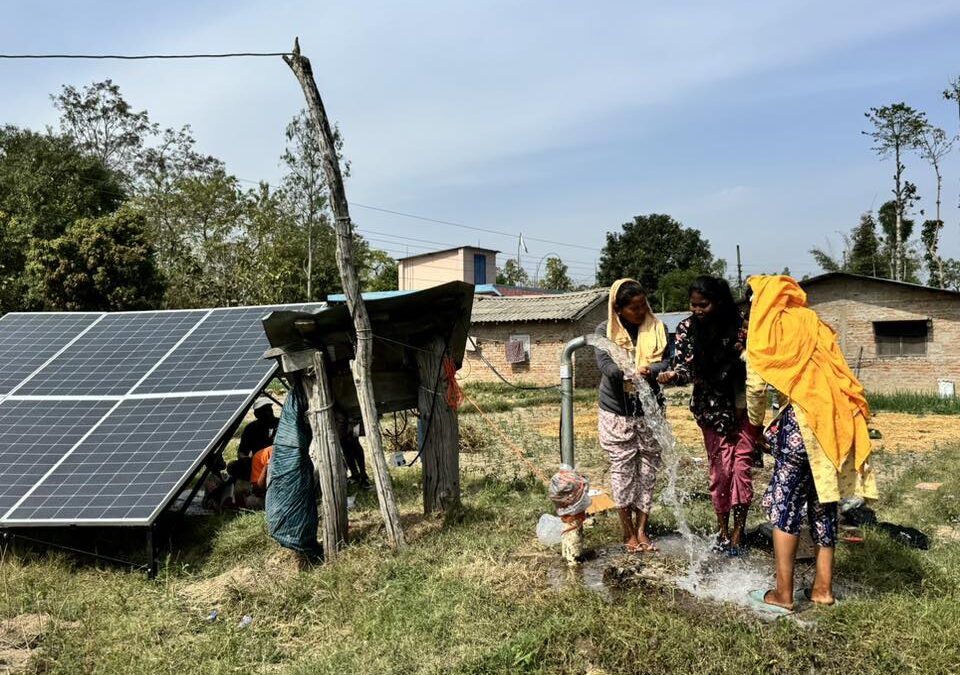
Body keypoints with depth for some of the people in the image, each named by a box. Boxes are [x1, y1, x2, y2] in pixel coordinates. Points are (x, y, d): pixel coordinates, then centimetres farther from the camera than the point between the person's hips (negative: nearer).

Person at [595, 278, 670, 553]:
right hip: (616, 413, -2)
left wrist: (648, 371, -30)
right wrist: (629, 374, -39)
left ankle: (642, 530, 19)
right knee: (622, 471, 5)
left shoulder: (655, 327, 1)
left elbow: (665, 361, -8)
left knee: (647, 471, 7)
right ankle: (629, 533, 17)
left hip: (650, 412, 2)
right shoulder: (605, 330, -4)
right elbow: (604, 363, -18)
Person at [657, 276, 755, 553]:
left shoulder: (738, 324, -10)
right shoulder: (686, 328, -7)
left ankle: (738, 530, 12)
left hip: (742, 405, -1)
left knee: (742, 465, -1)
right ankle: (723, 529, 18)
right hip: (711, 408, 1)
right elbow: (686, 368, -8)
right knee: (720, 468, 3)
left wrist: (746, 348, -22)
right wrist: (671, 375, -29)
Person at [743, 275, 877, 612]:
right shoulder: (813, 323, 19)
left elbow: (755, 385, 3)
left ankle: (783, 594, 2)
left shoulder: (767, 329, 3)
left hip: (801, 420, -6)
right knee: (823, 502, 14)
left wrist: (756, 423, 17)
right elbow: (835, 371, 15)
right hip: (836, 421, 6)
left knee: (784, 504, 0)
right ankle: (822, 587, 20)